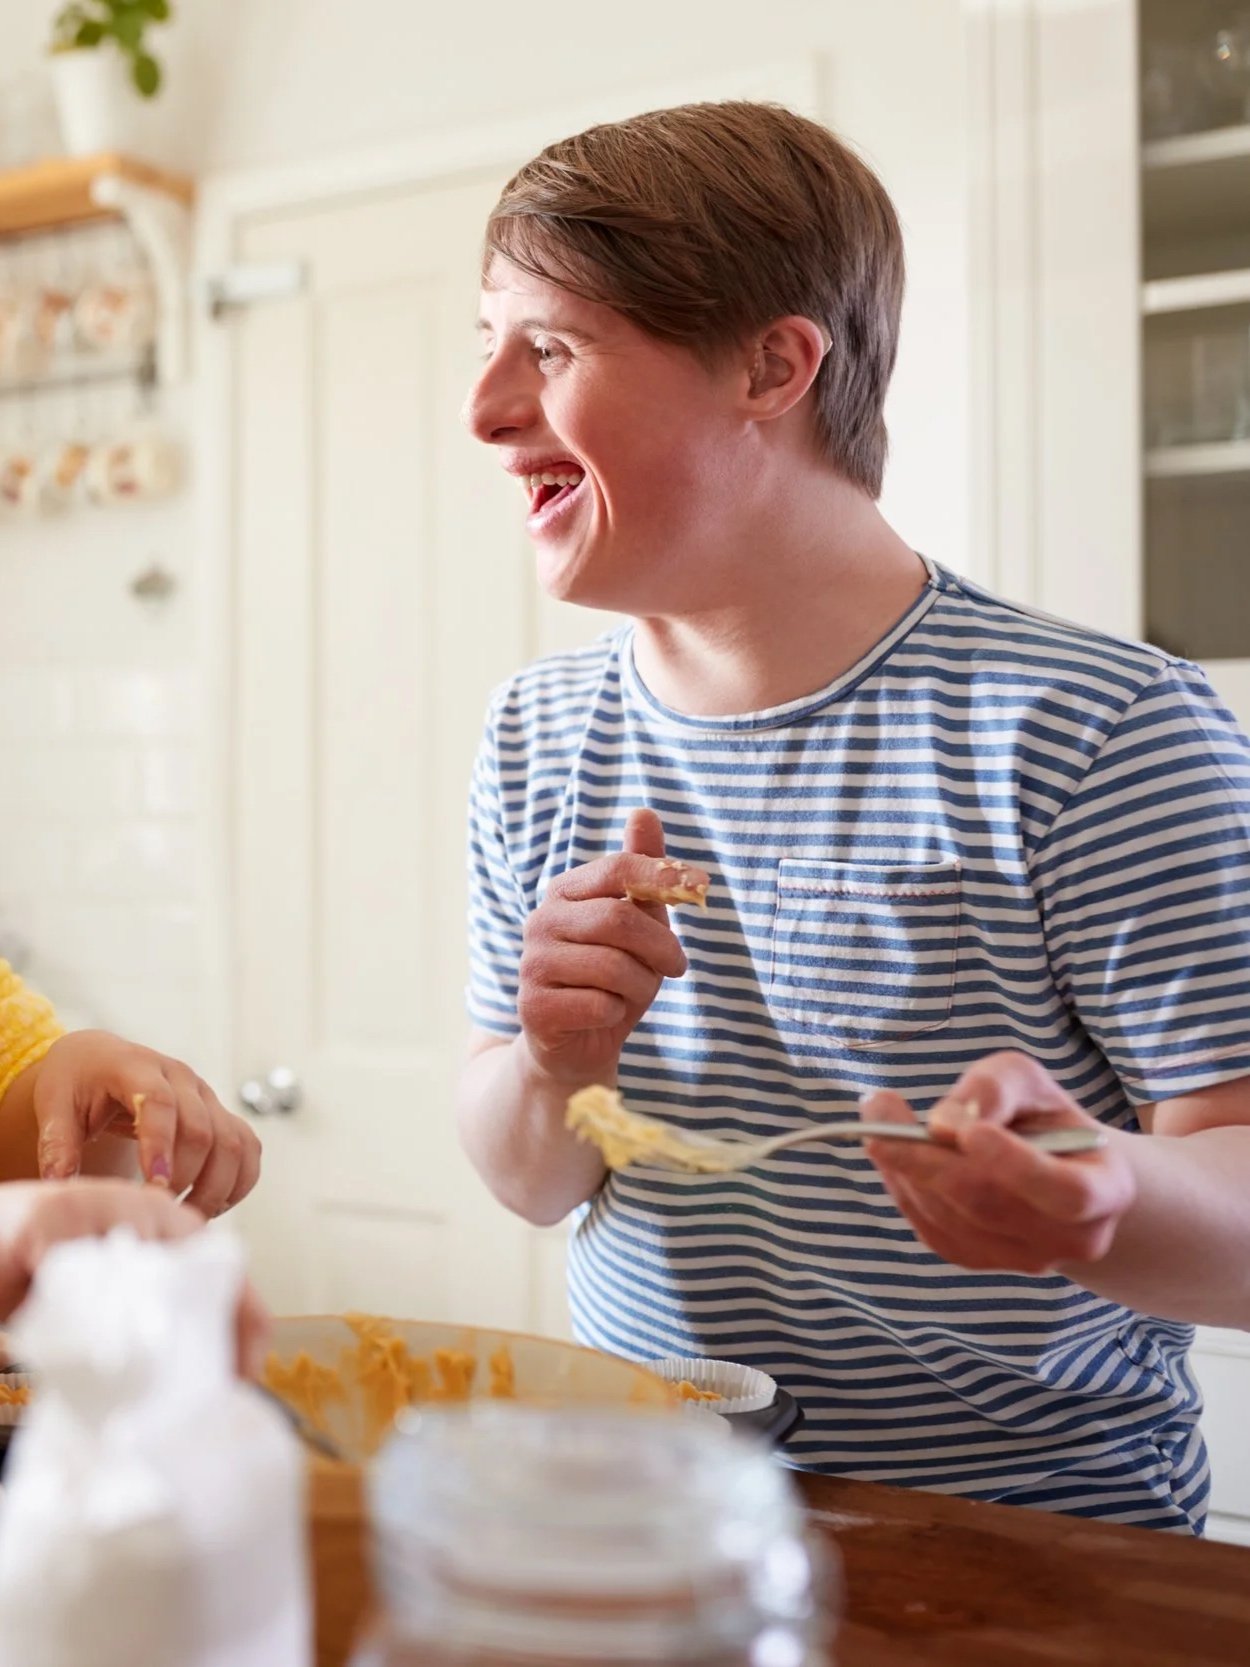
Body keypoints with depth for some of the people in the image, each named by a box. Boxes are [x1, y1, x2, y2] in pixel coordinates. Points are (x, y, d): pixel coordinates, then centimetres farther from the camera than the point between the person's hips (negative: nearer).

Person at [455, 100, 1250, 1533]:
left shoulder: (1103, 733, -11)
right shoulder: (537, 739, 7)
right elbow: (528, 1185, 11)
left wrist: (1104, 1196, -30)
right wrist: (552, 1071, -10)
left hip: (1044, 1538, -2)